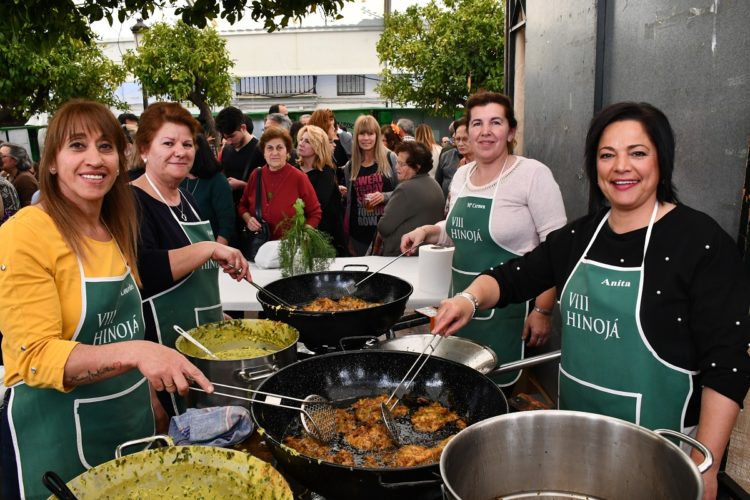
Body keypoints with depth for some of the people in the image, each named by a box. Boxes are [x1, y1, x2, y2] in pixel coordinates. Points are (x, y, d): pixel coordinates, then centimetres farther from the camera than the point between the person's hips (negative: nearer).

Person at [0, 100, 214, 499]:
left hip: (132, 421, 7)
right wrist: (132, 351, -34)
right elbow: (36, 358, -21)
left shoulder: (116, 232, 5)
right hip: (57, 433, -7)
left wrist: (151, 402, 12)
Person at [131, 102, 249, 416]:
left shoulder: (186, 200, 12)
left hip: (203, 341, 9)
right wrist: (209, 248, -30)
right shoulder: (133, 203, -15)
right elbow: (141, 270, -33)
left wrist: (216, 315, 23)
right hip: (165, 348, -8)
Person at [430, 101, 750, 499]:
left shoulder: (700, 241, -14)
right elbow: (513, 278, 7)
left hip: (656, 445, -5)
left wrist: (704, 466, -16)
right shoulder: (579, 235, 2)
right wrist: (471, 297, -14)